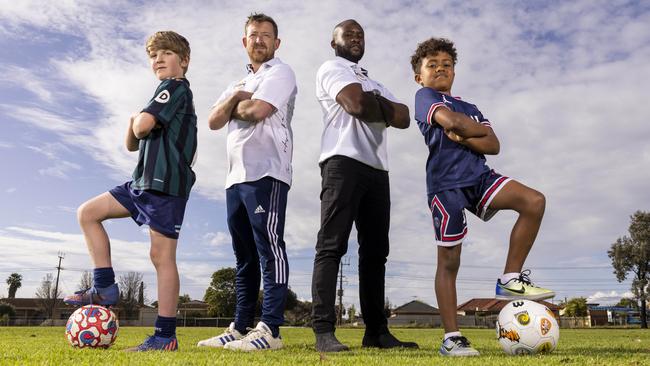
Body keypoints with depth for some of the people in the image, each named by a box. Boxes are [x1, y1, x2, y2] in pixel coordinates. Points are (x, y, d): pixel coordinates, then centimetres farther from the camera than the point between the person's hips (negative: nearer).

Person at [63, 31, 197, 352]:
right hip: (144, 181, 10)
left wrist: (138, 119, 3)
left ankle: (165, 336, -4)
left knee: (162, 256, -9)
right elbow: (132, 144, 24)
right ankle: (105, 287, 9)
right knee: (87, 213, 10)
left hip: (166, 183, -10)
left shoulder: (175, 87, -4)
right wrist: (135, 122, 3)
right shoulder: (169, 93, 24)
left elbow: (143, 126, -21)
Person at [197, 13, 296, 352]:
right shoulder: (238, 82, 27)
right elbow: (214, 121, 14)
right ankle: (240, 328, 14)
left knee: (268, 246, -11)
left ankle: (270, 329, -11)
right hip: (236, 176, 8)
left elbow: (257, 111, -14)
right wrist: (235, 97, -2)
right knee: (244, 255, 9)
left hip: (266, 172, -8)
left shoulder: (280, 72, 3)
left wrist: (233, 105, 7)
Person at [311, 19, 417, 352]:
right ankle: (324, 331, -13)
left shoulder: (374, 84, 30)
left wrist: (375, 102, -2)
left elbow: (403, 118, 14)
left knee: (375, 250, 4)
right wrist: (385, 107, 8)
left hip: (377, 169, 8)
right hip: (344, 162, -7)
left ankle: (376, 331, 9)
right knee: (332, 246, -12)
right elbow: (358, 105, -11)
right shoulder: (331, 68, 8)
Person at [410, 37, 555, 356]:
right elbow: (452, 121, -14)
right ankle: (451, 337, 6)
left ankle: (511, 280, -6)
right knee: (449, 261, -3)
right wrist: (481, 129, 4)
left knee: (534, 201, -16)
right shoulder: (424, 97, 6)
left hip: (478, 176, 6)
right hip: (445, 184, -6)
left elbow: (493, 146, 9)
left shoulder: (471, 108, 23)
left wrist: (462, 137, -9)